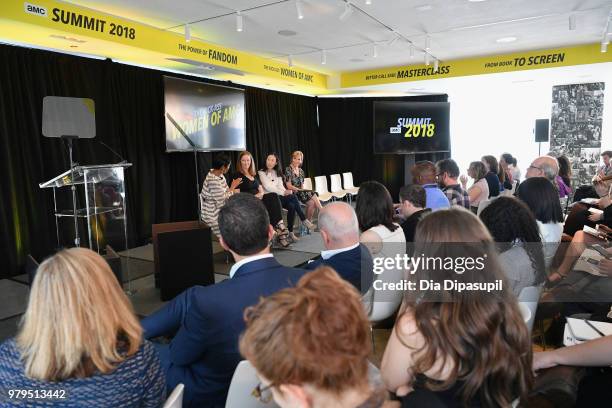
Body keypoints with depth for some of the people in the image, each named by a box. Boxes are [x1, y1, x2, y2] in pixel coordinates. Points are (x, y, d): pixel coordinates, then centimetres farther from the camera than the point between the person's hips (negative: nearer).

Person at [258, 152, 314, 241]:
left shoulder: (277, 173, 21)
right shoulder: (261, 173, 3)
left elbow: (280, 186, 10)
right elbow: (267, 187, -9)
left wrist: (286, 192, -13)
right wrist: (283, 192, -17)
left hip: (280, 197, 6)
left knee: (292, 206, -26)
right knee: (293, 197, -26)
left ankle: (290, 231, -22)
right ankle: (304, 220, -18)